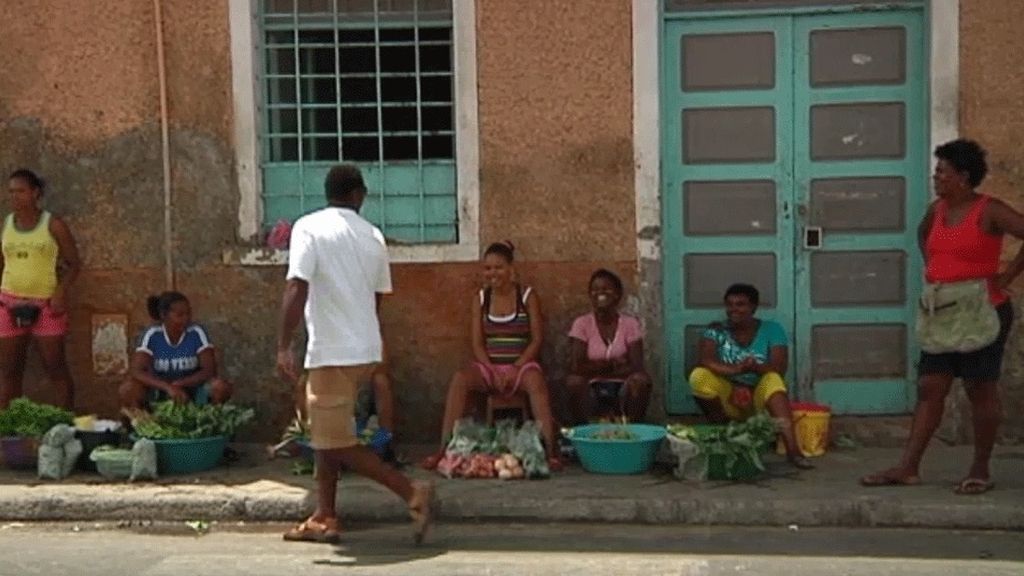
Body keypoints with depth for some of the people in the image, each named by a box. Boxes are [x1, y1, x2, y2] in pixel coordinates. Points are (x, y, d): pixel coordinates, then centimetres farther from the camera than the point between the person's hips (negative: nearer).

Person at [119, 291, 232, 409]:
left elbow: (209, 369, -16)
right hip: (159, 391, 0)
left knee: (222, 387, -29)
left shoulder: (197, 333, -14)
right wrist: (168, 387, -39)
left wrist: (179, 384, -30)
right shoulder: (151, 335, -14)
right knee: (128, 390, -28)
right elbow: (136, 371, -23)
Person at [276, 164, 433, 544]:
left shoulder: (309, 228, -8)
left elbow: (297, 288, -19)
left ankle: (413, 493, -7)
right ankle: (325, 519, 21)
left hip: (333, 352, -7)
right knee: (327, 433, 18)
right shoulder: (372, 236, 9)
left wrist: (283, 346, -18)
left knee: (337, 442, 0)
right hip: (364, 349, 7)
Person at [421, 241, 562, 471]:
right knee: (460, 379, -30)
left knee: (535, 380, -37)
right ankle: (444, 448, -32)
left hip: (521, 365, -2)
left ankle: (550, 449, -42)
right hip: (488, 366, 2)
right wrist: (493, 372, -13)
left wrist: (516, 369, -14)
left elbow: (537, 339, -1)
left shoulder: (528, 296, 3)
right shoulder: (479, 299, 9)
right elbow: (477, 343, 4)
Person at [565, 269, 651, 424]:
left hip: (622, 386, 1)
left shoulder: (630, 324, -2)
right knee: (574, 381, -31)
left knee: (641, 380, -29)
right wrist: (611, 364, -14)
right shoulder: (582, 324, -4)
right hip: (592, 387, -1)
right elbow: (576, 367, -14)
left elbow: (636, 367, -10)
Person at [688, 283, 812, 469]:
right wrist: (735, 370, -37)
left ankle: (792, 449, -44)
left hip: (761, 398, -1)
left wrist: (755, 368, -36)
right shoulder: (716, 330, -1)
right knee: (699, 376, -26)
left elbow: (780, 367, -15)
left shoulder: (772, 330, -2)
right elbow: (704, 360, -19)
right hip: (727, 398, 1)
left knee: (772, 379, -33)